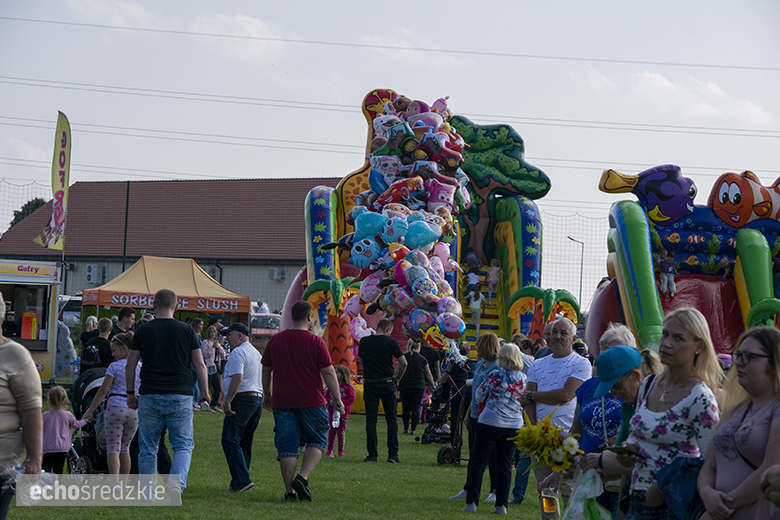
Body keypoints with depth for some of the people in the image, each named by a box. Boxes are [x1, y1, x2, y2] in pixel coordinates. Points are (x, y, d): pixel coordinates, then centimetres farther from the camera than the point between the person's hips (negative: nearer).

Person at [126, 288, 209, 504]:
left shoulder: (143, 331, 2)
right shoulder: (186, 331, 2)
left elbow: (130, 366, 5)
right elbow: (199, 364, 2)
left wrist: (130, 393, 16)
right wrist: (204, 392, 12)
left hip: (150, 396, 0)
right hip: (180, 397, 0)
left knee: (148, 448, 10)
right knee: (183, 445, 6)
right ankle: (177, 484, -18)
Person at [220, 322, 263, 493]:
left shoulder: (238, 353, -9)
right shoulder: (257, 353, 22)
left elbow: (237, 378, -21)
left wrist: (227, 401, -20)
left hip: (241, 398, -10)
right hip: (258, 399, 10)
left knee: (230, 440, -12)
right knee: (245, 443, 11)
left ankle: (242, 479, -21)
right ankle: (239, 481, 12)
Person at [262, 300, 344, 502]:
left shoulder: (275, 340, 6)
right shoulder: (315, 342, -7)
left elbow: (266, 370, 13)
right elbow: (328, 373, -7)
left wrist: (267, 395, 25)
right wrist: (337, 399, -2)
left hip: (282, 402, 3)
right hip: (311, 401, -3)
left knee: (287, 447, 5)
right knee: (316, 442, 10)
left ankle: (289, 491, 1)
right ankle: (302, 477, -10)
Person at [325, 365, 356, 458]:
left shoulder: (347, 387, -6)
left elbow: (351, 399, -7)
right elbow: (326, 396, 11)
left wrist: (342, 403, -18)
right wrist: (330, 401, -10)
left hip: (343, 413, -4)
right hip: (332, 412, 4)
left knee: (341, 432, 1)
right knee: (331, 432, 5)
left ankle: (341, 451, 9)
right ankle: (330, 451, 10)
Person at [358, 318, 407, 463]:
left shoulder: (364, 341, 5)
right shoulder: (390, 342, -4)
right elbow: (403, 363, -8)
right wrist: (397, 378, 6)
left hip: (370, 384, 1)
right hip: (387, 383, -1)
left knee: (371, 419, 4)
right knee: (391, 419, 7)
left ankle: (372, 454, -1)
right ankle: (393, 453, 3)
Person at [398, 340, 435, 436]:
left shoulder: (403, 357, 2)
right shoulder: (422, 359, 6)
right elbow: (428, 375, 14)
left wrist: (396, 383, 6)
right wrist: (432, 386, 27)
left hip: (405, 386, 0)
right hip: (419, 386, 0)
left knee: (406, 408, 9)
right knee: (416, 408, 1)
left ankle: (405, 428, 13)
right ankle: (413, 429, -4)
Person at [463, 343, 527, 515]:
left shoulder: (494, 376, -9)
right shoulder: (523, 379, 1)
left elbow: (478, 396, 2)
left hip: (490, 423, -3)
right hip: (514, 426, 3)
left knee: (478, 462, 2)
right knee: (505, 465, 8)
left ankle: (471, 502, 0)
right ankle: (501, 505, 6)